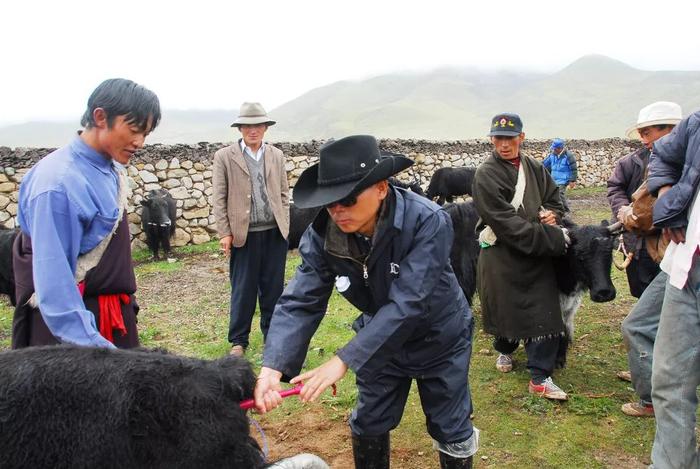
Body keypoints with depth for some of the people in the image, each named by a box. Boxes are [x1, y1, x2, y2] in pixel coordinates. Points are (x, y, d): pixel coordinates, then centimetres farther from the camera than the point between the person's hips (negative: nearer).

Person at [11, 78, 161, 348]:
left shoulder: (112, 171, 1)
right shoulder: (58, 182, -23)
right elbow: (54, 284, -24)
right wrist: (94, 348, -27)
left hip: (114, 317, 8)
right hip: (73, 319, -8)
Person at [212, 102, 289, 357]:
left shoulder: (276, 155, 10)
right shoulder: (224, 156, -1)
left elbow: (284, 193, 13)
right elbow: (219, 199, -2)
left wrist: (285, 225, 5)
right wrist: (225, 233, -7)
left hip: (275, 233, 3)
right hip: (244, 234, -3)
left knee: (274, 288, 9)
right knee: (243, 290, 5)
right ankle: (238, 340, 19)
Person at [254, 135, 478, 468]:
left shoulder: (428, 222, -35)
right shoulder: (322, 235, -21)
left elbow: (406, 303, -40)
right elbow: (300, 302, -23)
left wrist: (343, 361, -45)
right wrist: (272, 368, -39)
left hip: (440, 339, -3)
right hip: (380, 340, 4)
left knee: (451, 430, 12)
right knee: (368, 425, 16)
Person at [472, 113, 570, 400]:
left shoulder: (534, 168, 6)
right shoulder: (486, 175, -12)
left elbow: (554, 197, 22)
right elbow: (507, 223, -19)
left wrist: (553, 214, -4)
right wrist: (552, 238, -18)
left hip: (538, 255, 4)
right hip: (501, 255, -4)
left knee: (544, 312, -1)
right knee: (506, 309, 9)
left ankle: (540, 378, 8)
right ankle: (505, 350, 42)